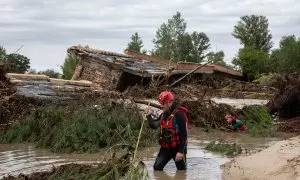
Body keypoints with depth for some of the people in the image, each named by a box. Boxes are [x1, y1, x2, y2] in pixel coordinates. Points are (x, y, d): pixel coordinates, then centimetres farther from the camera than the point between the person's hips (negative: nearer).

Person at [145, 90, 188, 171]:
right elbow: (154, 126, 15)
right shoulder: (164, 114, 8)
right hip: (165, 148, 7)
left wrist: (181, 151, -23)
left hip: (177, 148, -7)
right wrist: (149, 116, -2)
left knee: (181, 170, 8)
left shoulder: (179, 114, -17)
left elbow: (184, 134, -20)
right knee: (157, 168, -2)